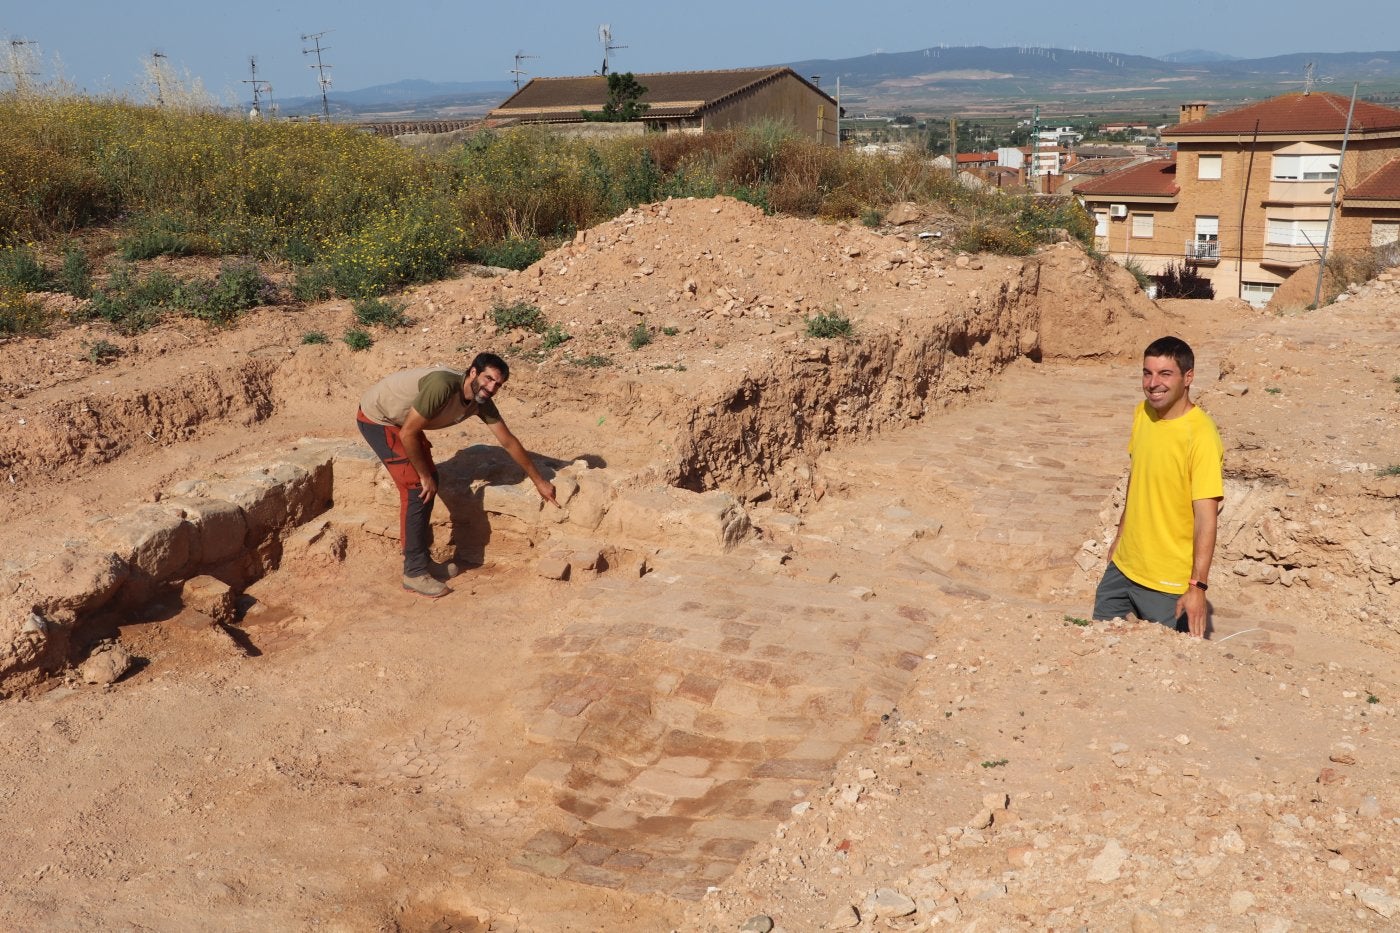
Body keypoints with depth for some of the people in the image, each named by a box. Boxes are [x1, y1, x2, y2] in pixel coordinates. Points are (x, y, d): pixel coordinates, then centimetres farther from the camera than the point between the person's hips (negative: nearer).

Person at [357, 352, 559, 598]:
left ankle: (420, 560, 20)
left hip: (400, 418, 9)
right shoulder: (442, 385, -35)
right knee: (417, 487, -13)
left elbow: (508, 441, 1)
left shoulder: (481, 401, -9)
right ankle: (414, 573, -7)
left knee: (430, 481, 7)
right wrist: (424, 475, -18)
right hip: (376, 417, -9)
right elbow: (407, 434, -30)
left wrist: (539, 481, 6)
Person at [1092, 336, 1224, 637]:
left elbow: (1206, 517, -22)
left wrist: (1198, 585, -25)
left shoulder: (1201, 435, -21)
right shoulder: (1142, 414, 0)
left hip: (1169, 583, -7)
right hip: (1123, 566, 7)